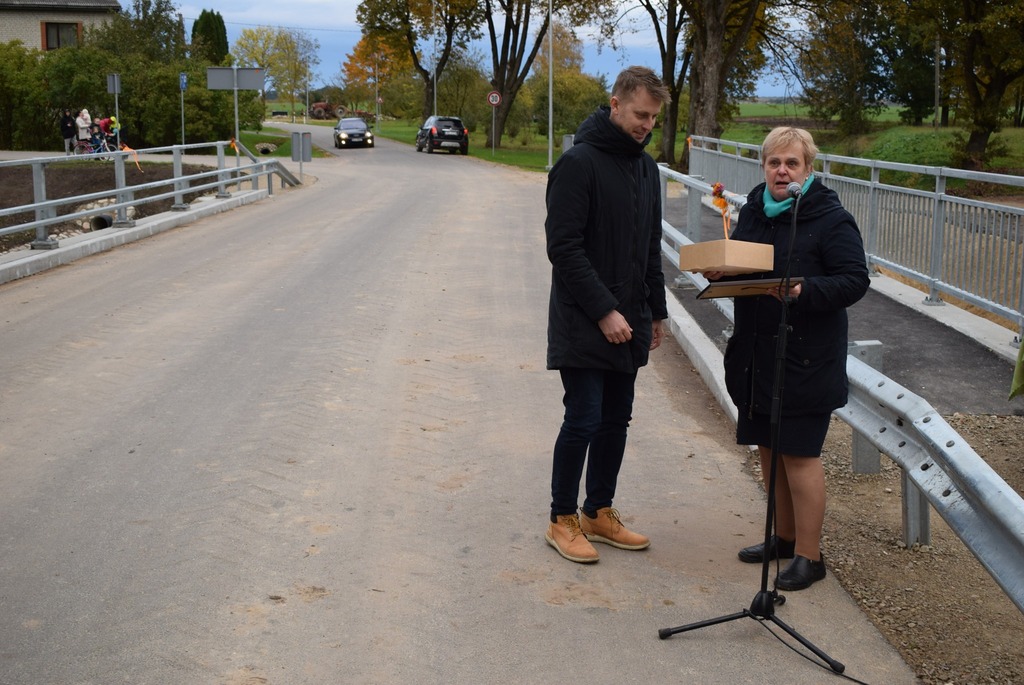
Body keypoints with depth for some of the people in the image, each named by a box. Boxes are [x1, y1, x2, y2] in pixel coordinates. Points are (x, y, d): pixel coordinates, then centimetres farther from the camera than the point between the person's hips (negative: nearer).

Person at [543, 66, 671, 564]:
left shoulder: (646, 167, 13)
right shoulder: (579, 163, -13)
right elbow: (564, 247, -18)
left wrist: (656, 311, 16)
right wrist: (604, 311, -20)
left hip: (627, 324, 8)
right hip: (583, 326, -8)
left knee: (616, 420, 12)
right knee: (584, 420, -4)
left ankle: (600, 512, 25)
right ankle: (562, 520, 11)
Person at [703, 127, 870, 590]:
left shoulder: (831, 219, -11)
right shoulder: (752, 211, 10)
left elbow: (854, 281, -15)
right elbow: (737, 265, 21)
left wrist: (805, 290, -30)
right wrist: (719, 272, -2)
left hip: (806, 359, -7)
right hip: (754, 355, 7)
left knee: (799, 454, -3)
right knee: (768, 449, 14)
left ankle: (809, 555, 10)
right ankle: (784, 537, 31)